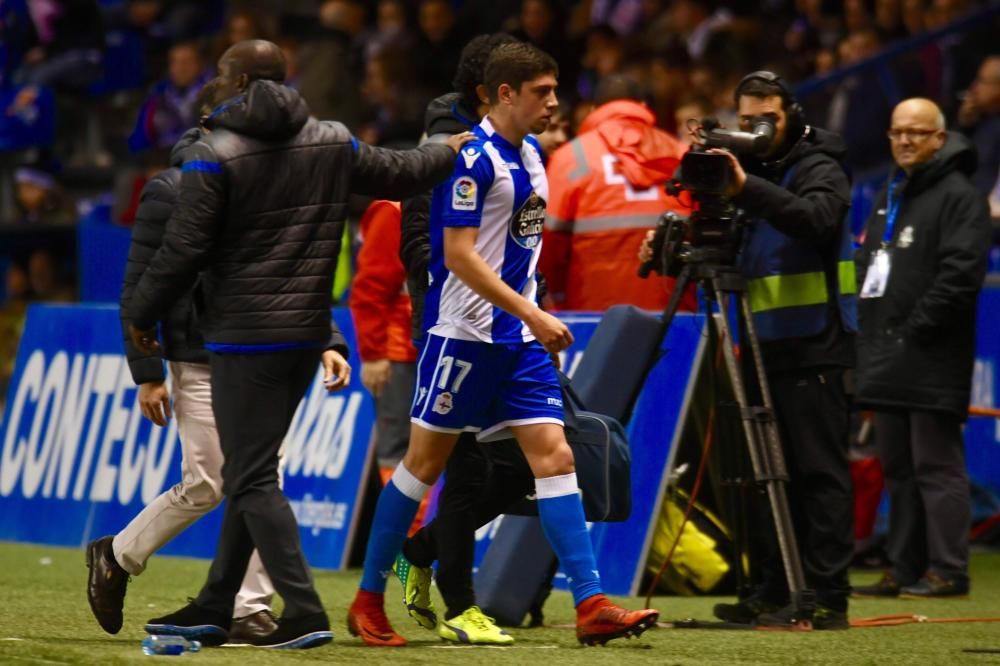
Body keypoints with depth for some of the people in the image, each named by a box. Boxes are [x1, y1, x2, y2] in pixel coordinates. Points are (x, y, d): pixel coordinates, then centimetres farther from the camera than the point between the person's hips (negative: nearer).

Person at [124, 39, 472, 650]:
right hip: (307, 335, 7)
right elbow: (398, 173, 19)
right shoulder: (333, 144, 6)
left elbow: (183, 250, -11)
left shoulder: (214, 157, -10)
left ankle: (305, 611, -14)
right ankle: (215, 607, 20)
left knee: (252, 479, -5)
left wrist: (143, 315, 3)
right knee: (249, 473, 15)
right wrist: (451, 152, 38)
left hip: (245, 337, -7)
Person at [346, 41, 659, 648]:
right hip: (465, 334, -7)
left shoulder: (532, 154, 10)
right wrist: (534, 315, -21)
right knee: (425, 462, 1)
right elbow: (459, 255, -20)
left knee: (555, 456, -4)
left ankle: (591, 606, -9)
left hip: (520, 338, 7)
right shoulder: (473, 158, -15)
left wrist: (535, 318, 17)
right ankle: (368, 602, 13)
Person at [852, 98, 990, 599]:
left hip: (932, 360, -9)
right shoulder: (890, 196, 21)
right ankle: (904, 569, 15)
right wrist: (871, 334, 15)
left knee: (936, 464, -9)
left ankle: (947, 571, -7)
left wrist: (917, 329, -17)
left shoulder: (960, 196, -8)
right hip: (888, 360, 9)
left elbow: (961, 273, -18)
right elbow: (868, 262, 27)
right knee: (898, 467, 11)